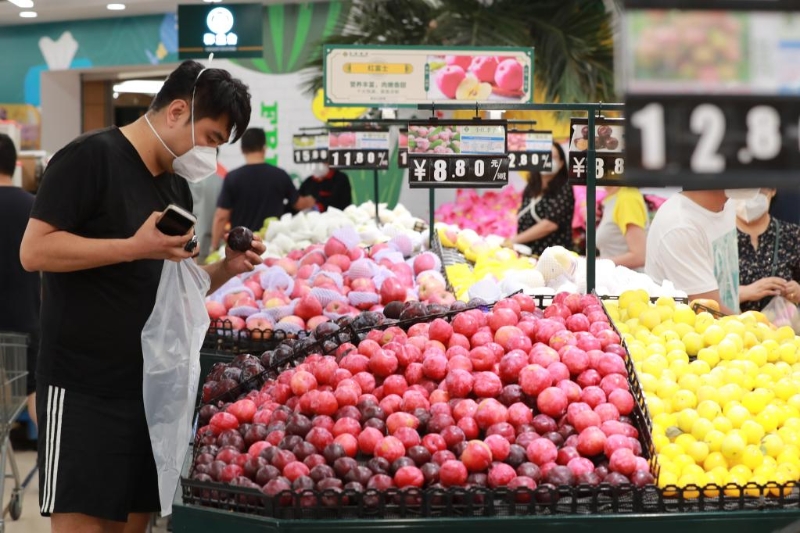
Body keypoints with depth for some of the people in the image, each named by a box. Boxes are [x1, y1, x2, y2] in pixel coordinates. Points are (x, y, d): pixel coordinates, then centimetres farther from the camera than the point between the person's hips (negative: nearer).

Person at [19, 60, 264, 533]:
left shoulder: (178, 186, 14)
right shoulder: (91, 158, -10)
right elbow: (35, 251, -18)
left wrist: (225, 270, 2)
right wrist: (135, 246, -22)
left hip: (152, 386, 8)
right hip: (85, 388, -8)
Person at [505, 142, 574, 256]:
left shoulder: (563, 189, -4)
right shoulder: (530, 190, 14)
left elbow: (550, 224, -14)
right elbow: (521, 220, 11)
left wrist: (515, 240, -12)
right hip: (527, 253, 5)